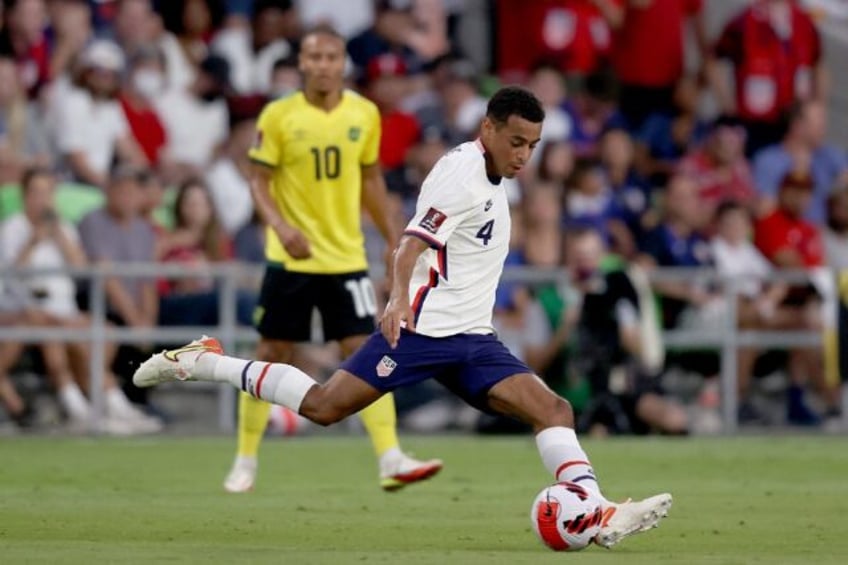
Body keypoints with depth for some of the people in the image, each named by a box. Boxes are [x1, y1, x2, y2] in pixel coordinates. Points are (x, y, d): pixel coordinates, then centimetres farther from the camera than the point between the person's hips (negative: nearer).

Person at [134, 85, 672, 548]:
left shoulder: (490, 176, 16)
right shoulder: (462, 173, -14)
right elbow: (414, 243, -27)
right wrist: (399, 299, -43)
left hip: (473, 339, 9)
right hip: (426, 327, -9)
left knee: (553, 409, -8)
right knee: (325, 406, -12)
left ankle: (600, 514, -20)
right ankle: (200, 362, 3)